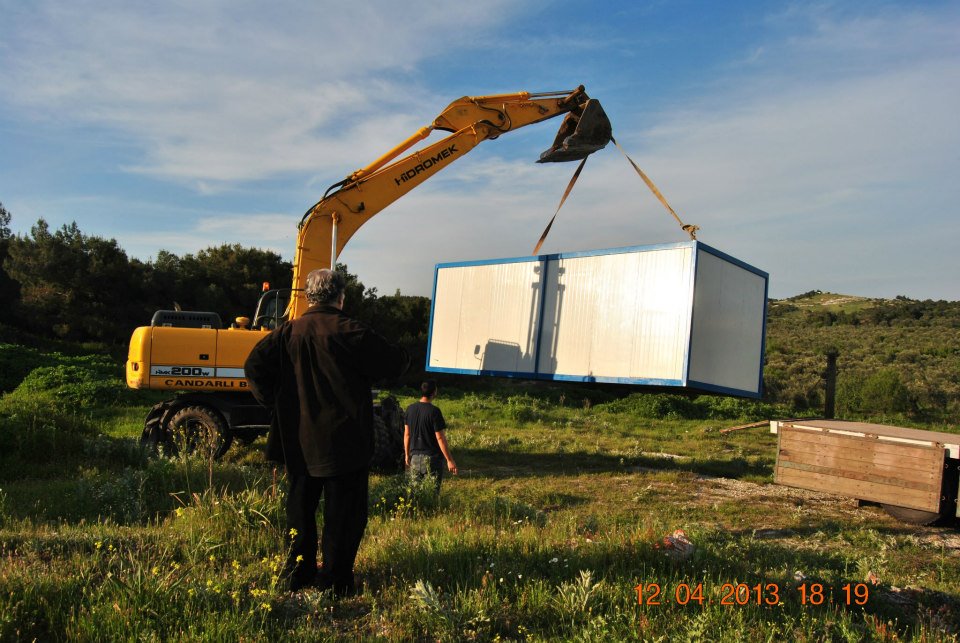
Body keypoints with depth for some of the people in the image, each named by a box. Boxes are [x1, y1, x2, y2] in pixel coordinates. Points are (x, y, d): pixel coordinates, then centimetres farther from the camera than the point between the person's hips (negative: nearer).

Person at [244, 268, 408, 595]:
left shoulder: (288, 331, 2)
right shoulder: (349, 331, -13)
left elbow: (255, 365, -1)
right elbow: (397, 362, -11)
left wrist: (276, 402, 8)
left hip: (298, 440, 5)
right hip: (343, 441, -5)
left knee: (300, 506, 18)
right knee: (344, 512, 6)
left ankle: (297, 574, 27)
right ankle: (335, 580, 10)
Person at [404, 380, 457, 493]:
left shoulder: (410, 409, 1)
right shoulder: (434, 411, -17)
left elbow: (407, 434, 8)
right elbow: (440, 438, -16)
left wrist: (407, 454, 19)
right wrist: (449, 460, -11)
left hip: (415, 457, 6)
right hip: (432, 457, -6)